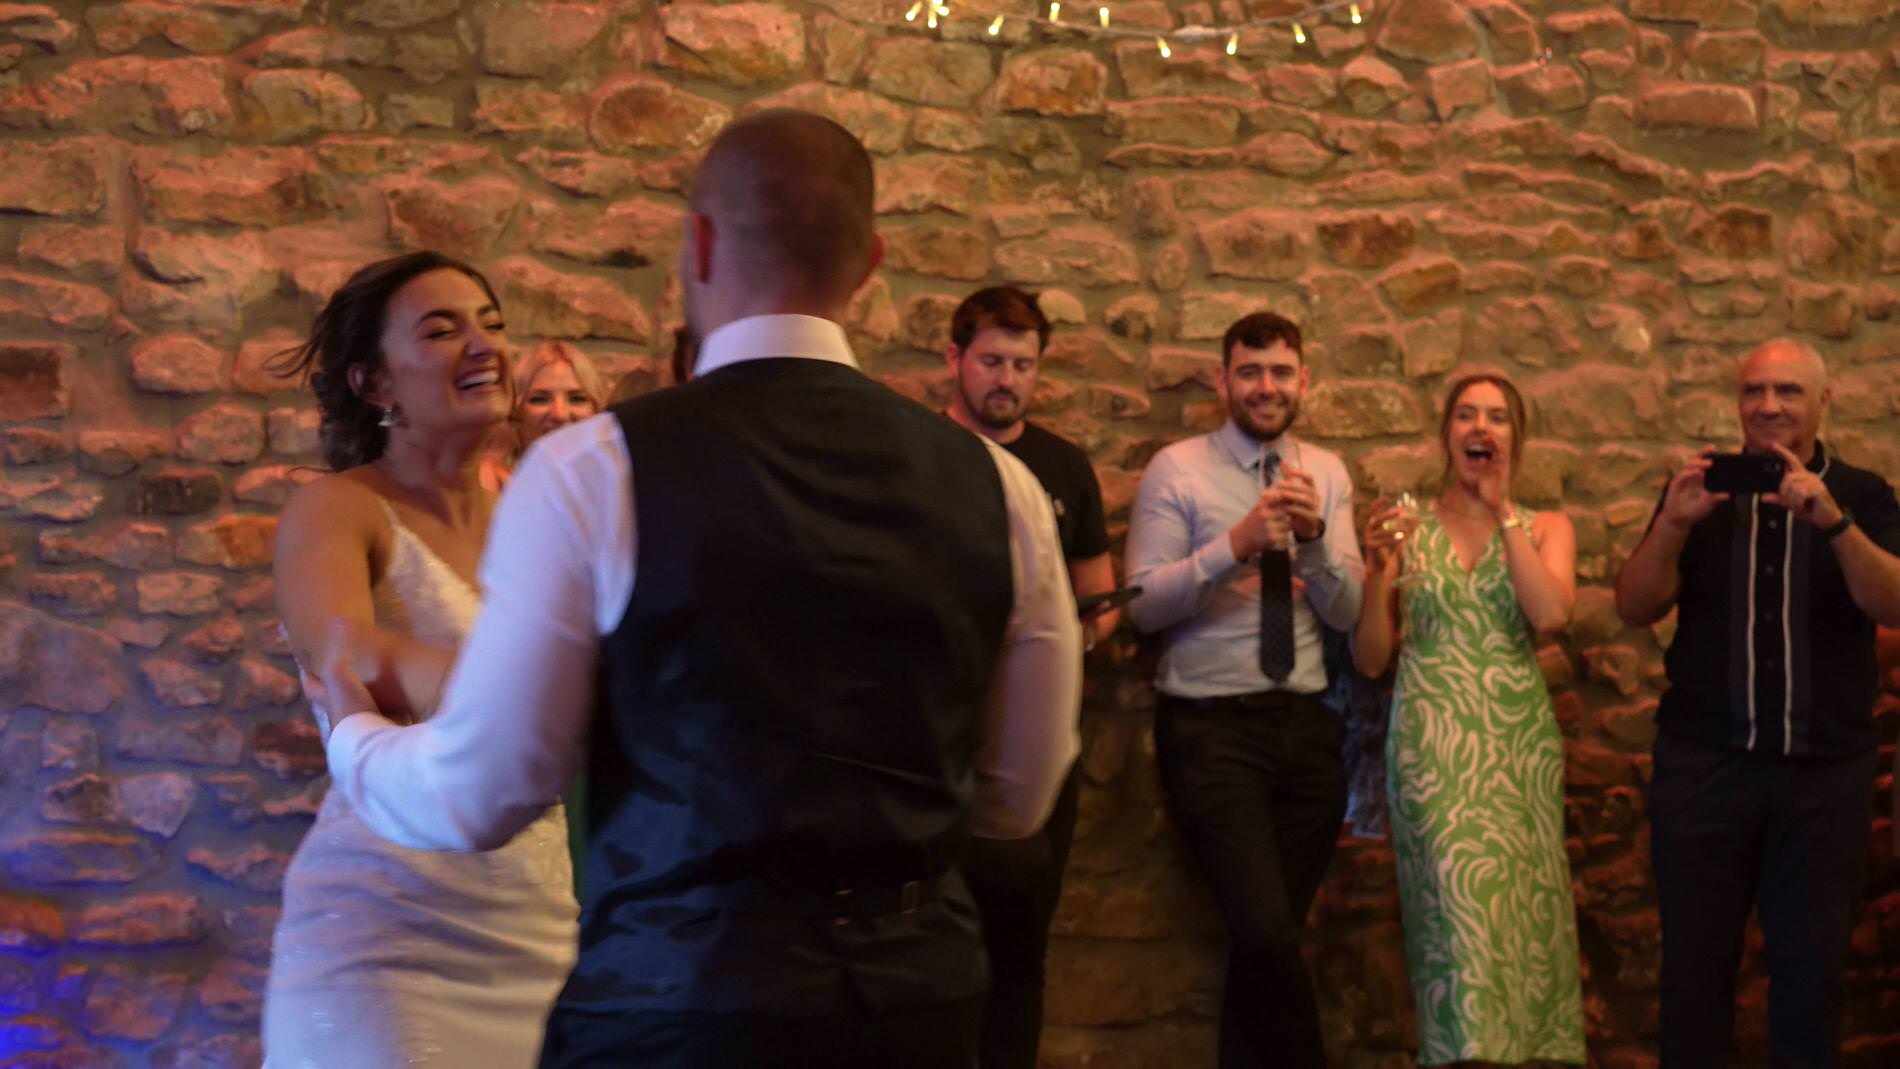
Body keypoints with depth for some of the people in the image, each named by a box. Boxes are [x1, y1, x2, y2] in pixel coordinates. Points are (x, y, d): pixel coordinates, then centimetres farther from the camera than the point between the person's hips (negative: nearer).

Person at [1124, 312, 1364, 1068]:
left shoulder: (1326, 474, 10)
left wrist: (1314, 537, -15)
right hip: (1211, 728, -4)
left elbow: (1348, 613, 4)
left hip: (1307, 727, 4)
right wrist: (1237, 543, -22)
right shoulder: (1177, 470, -2)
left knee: (1265, 942, 9)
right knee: (1267, 936, -17)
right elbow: (1144, 605, -11)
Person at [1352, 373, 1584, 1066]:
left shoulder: (1545, 529, 10)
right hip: (1432, 747, -1)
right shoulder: (1406, 527, 8)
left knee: (1522, 914, 1)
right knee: (1460, 909, -10)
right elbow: (1371, 660, 5)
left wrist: (1503, 512, -6)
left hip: (1520, 745, 1)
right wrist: (1378, 572, -9)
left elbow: (1551, 614, -12)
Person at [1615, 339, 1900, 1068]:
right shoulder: (1699, 491, 6)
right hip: (1703, 762, 0)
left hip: (1826, 770, 0)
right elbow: (1634, 609, -2)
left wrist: (1833, 522, -26)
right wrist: (1672, 522, -18)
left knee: (1812, 963, 6)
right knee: (1694, 957, 6)